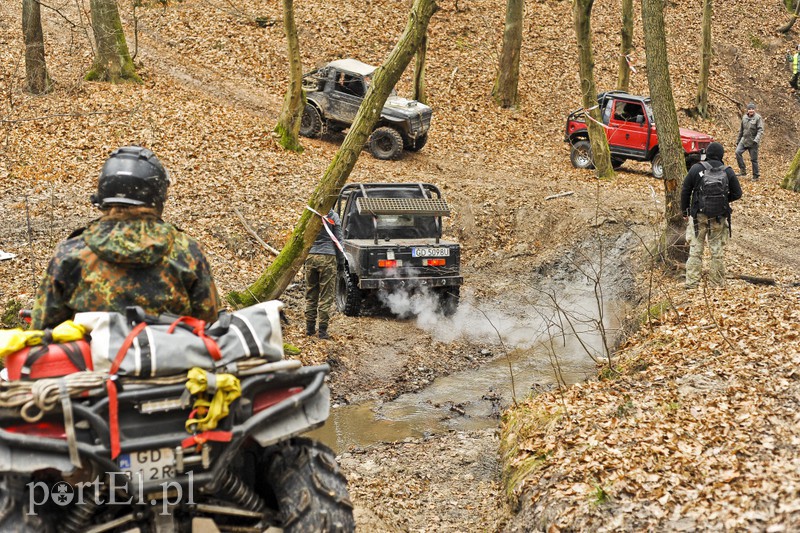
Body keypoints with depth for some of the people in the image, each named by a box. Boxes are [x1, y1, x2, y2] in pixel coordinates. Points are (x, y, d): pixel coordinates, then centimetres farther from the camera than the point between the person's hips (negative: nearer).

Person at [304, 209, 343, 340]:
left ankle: (310, 329, 16)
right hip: (327, 257, -4)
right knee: (326, 296, 0)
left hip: (310, 256, 4)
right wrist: (340, 258, 6)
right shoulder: (333, 216, -4)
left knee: (310, 294, 13)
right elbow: (337, 239, -2)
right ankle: (322, 331, -2)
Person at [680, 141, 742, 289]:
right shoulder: (728, 171, -2)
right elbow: (737, 193, 3)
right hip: (719, 218, 1)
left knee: (695, 250, 6)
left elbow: (685, 191, -1)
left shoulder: (696, 169, -5)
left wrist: (684, 210, 12)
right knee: (718, 251, 10)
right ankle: (718, 283, 17)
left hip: (698, 215, -1)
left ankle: (691, 283, 4)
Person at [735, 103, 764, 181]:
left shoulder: (758, 118, -9)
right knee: (738, 152, -17)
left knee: (754, 159, 0)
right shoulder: (744, 117, 9)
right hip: (744, 140, 5)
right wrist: (738, 141, 21)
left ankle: (755, 176, 11)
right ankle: (743, 170, -8)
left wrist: (756, 139, -30)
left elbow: (760, 130, -16)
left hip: (753, 142, -5)